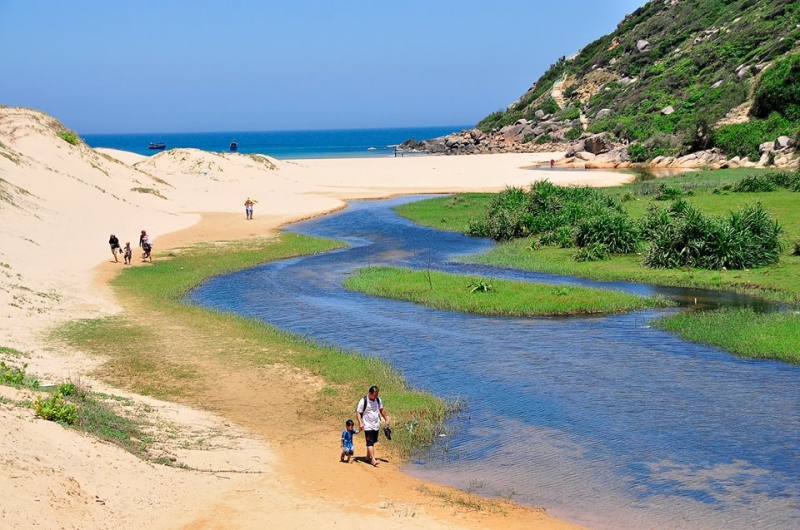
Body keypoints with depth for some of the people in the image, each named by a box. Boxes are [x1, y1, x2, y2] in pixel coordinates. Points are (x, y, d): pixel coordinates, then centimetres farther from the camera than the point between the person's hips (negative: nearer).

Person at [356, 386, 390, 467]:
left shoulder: (378, 400, 4)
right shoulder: (363, 401, -14)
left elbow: (382, 410, 18)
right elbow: (358, 412, -12)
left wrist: (386, 419, 19)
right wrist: (360, 423, -22)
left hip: (376, 425, 6)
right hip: (368, 426, -6)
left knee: (373, 442, 14)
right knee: (370, 442, -11)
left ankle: (368, 456, 29)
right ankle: (373, 460, -15)